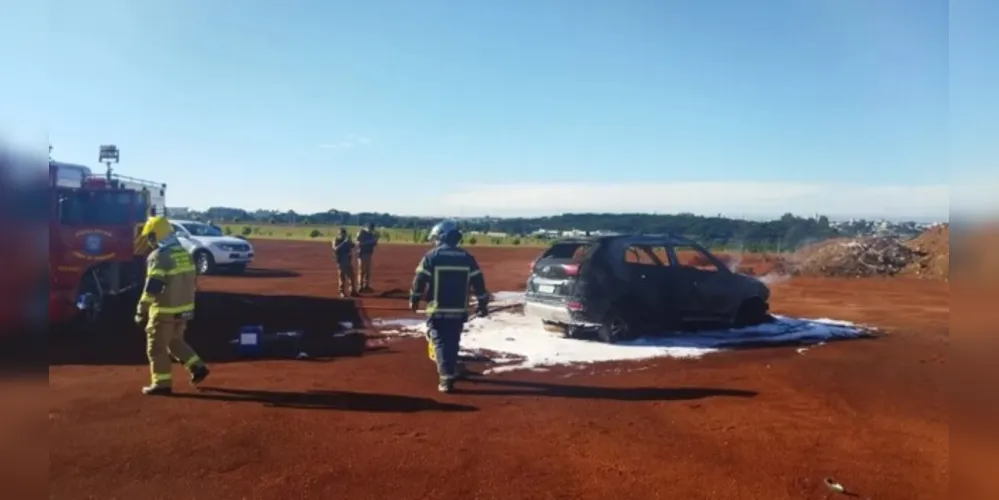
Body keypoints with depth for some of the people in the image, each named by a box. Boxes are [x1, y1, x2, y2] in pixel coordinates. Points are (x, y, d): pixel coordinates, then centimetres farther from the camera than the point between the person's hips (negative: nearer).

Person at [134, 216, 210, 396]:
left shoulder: (158, 257, -16)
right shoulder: (184, 253, 9)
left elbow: (151, 288, -19)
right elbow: (191, 282, 15)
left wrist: (141, 312, -12)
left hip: (165, 311, -8)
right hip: (183, 309, 8)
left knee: (157, 347, 5)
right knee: (175, 341, 24)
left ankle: (162, 384, 10)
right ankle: (198, 367, 18)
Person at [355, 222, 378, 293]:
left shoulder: (371, 234, 11)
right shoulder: (361, 233, -10)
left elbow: (374, 244, 14)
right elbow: (359, 243, -20)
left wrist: (375, 239, -6)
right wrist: (369, 242, -25)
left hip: (368, 254, 7)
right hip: (362, 254, -7)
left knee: (368, 270, 10)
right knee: (362, 270, -6)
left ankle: (366, 286, 18)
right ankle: (360, 287, -3)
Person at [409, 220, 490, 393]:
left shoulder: (431, 256, -5)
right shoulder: (467, 258, 5)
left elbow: (420, 280, -4)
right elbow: (478, 283, 6)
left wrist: (414, 299, 10)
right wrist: (483, 304, 14)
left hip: (437, 309, -3)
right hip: (459, 310, 4)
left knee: (440, 342, 1)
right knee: (452, 343, 18)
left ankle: (446, 378, -9)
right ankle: (449, 372, 32)